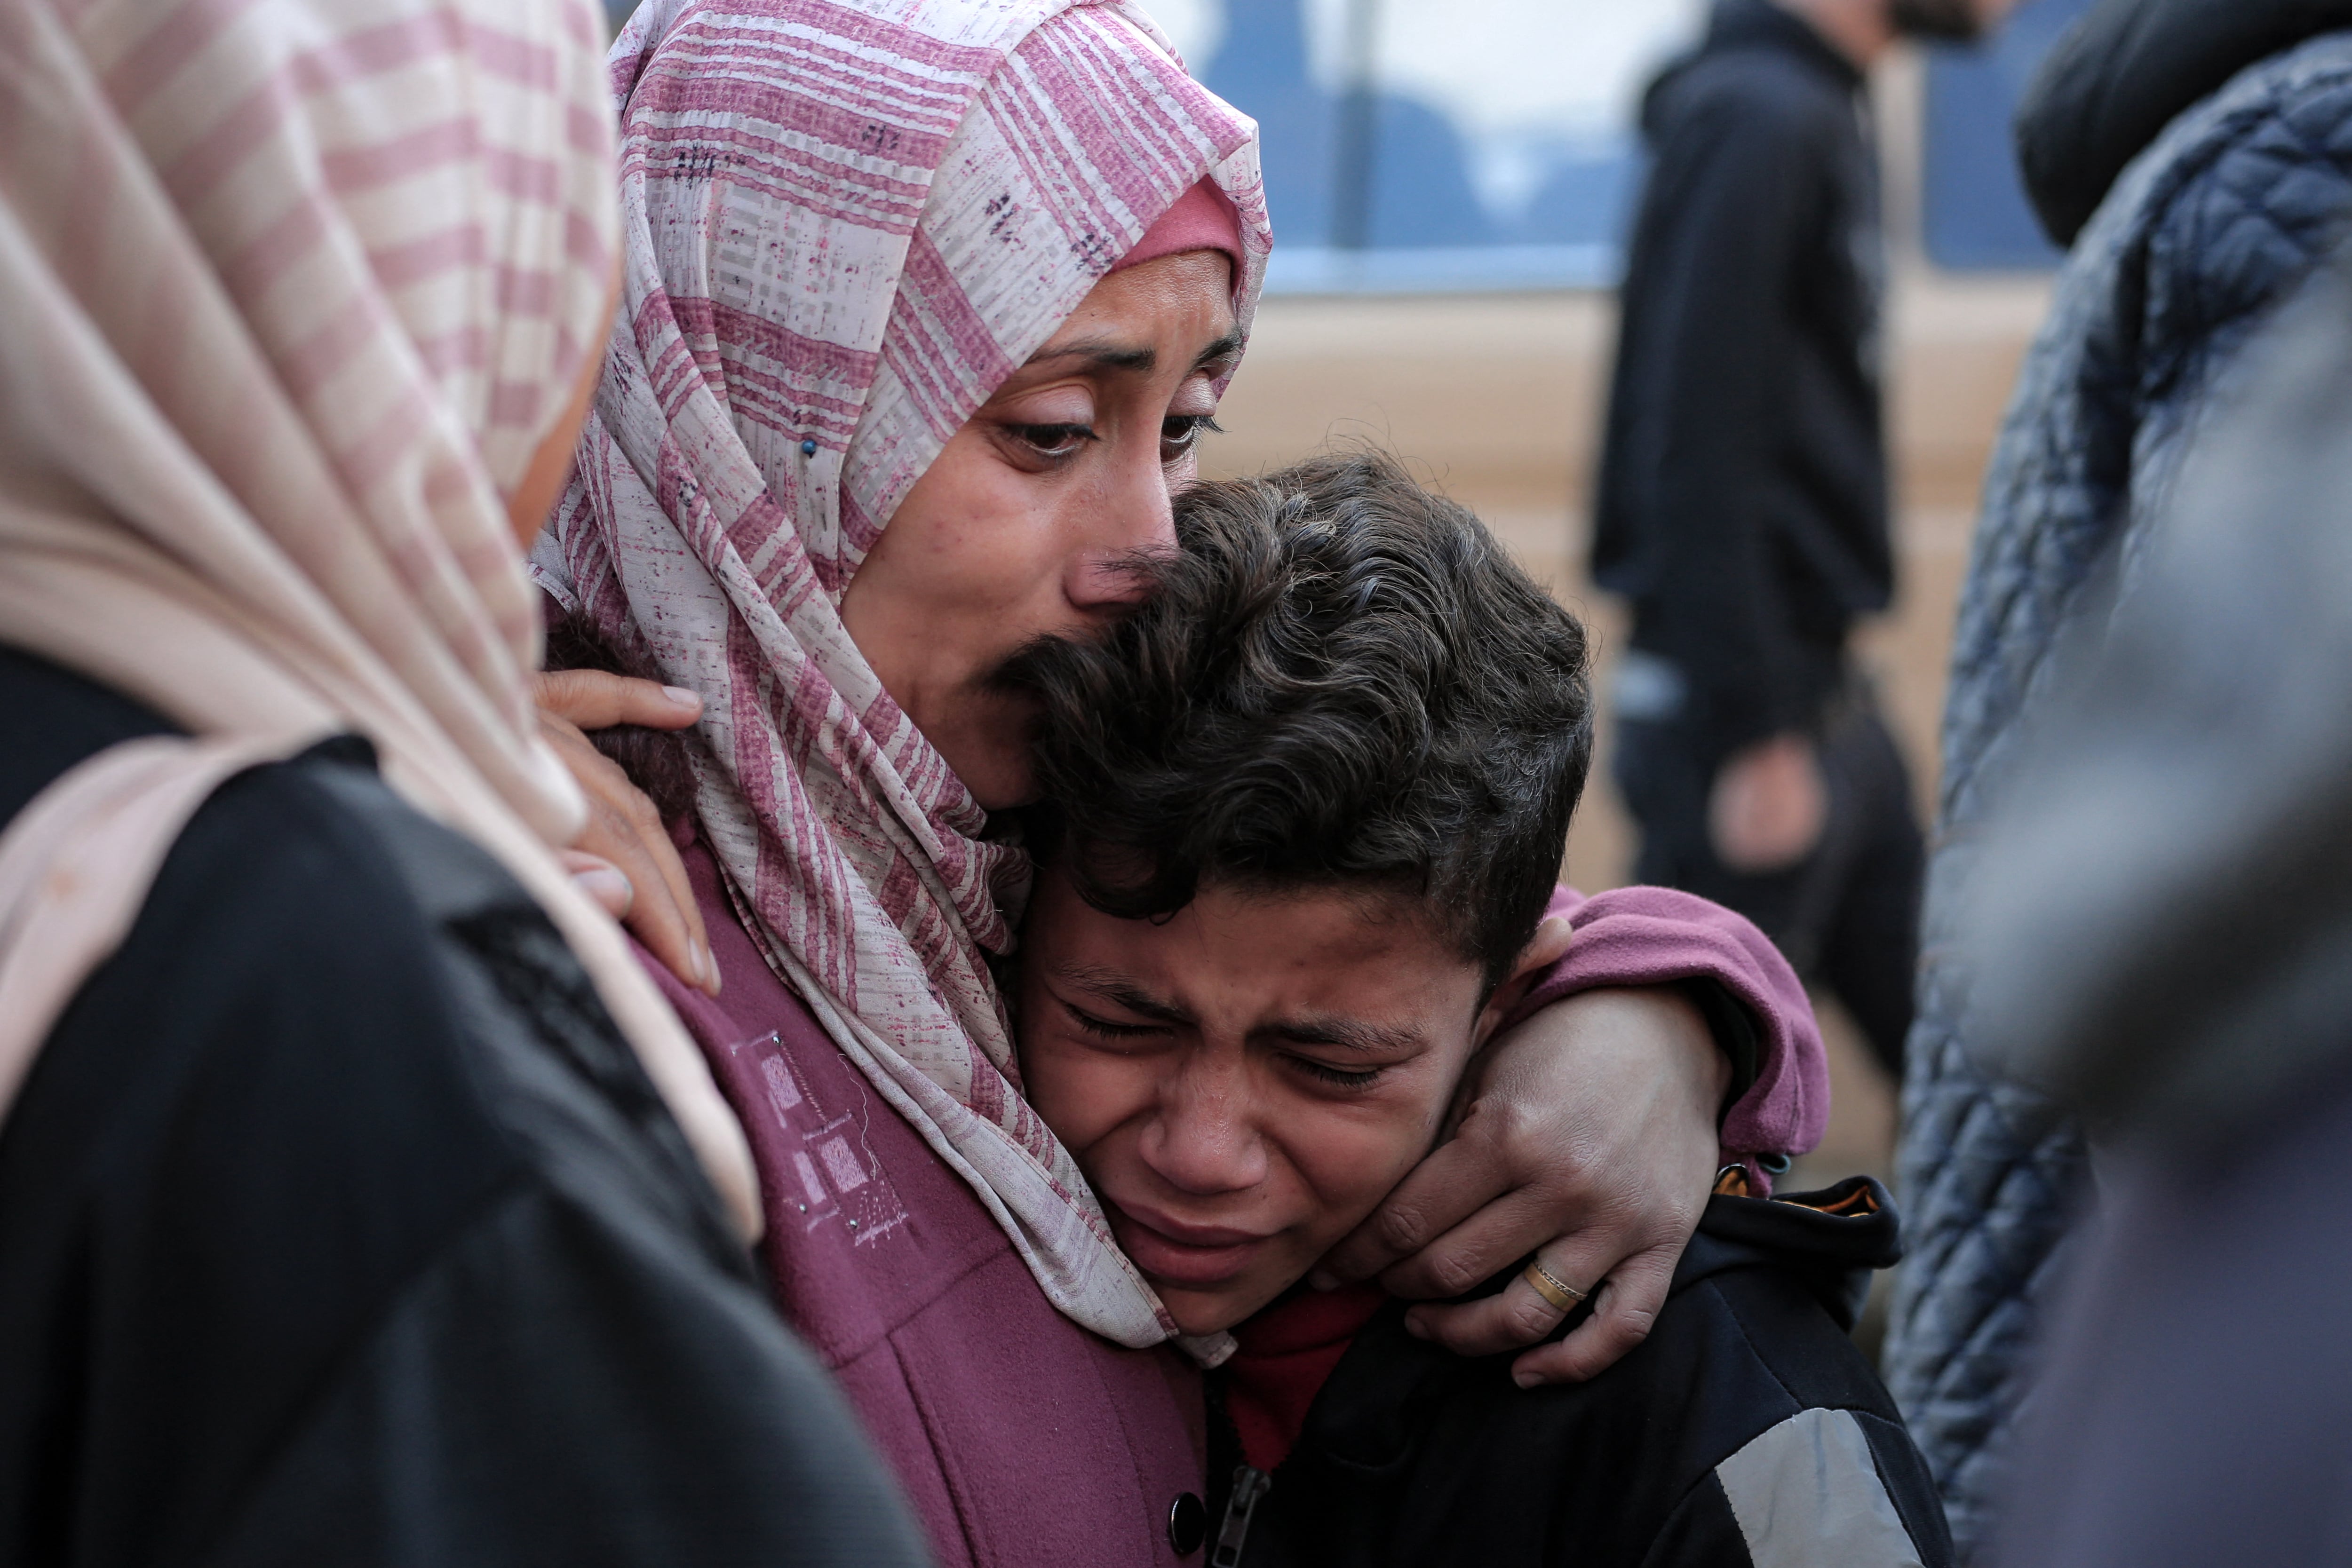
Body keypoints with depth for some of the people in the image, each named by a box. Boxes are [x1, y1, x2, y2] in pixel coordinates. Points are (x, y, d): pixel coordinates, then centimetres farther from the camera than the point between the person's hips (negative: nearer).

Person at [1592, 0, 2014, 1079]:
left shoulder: (1826, 118, 13)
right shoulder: (1756, 119, -16)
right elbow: (1697, 458, -21)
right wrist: (1755, 737, -22)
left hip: (1827, 698, 10)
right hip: (1754, 712, -10)